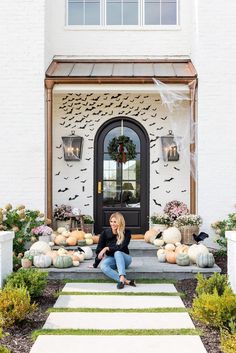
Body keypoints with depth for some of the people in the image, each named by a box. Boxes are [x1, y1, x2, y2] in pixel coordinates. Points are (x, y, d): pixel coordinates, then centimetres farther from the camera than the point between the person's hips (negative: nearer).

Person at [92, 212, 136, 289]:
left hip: (124, 259, -2)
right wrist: (95, 265, 1)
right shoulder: (105, 233, -4)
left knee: (117, 253, -36)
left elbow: (122, 247, -20)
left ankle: (122, 278, -52)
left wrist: (107, 248, -24)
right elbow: (99, 250, 1)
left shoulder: (126, 233, -9)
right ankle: (126, 281, -44)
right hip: (111, 259, 2)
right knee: (103, 266, -33)